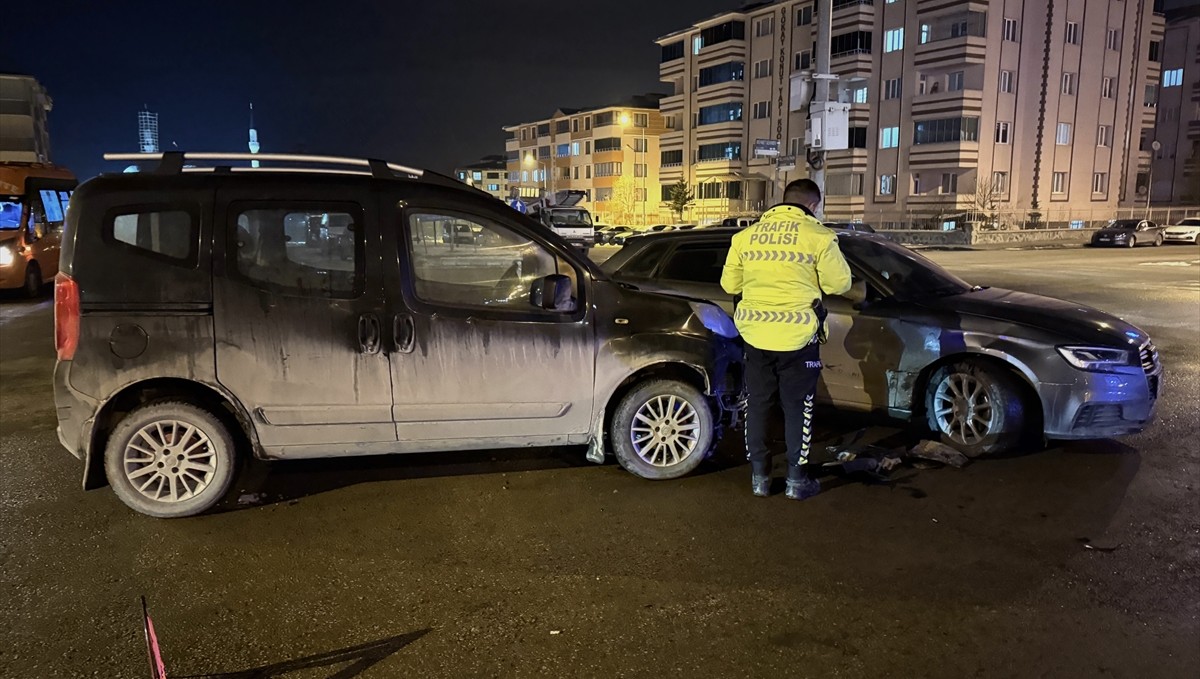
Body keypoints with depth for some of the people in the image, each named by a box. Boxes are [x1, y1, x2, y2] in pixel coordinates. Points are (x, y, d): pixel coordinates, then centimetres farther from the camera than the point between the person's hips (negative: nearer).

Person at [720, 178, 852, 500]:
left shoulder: (746, 235, 4)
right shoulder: (817, 236, -7)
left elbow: (729, 284, 11)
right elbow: (839, 283, -2)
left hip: (755, 335, 3)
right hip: (797, 337, -3)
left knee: (757, 405, 13)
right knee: (797, 407, 9)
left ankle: (759, 476, 20)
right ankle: (796, 479, 17)